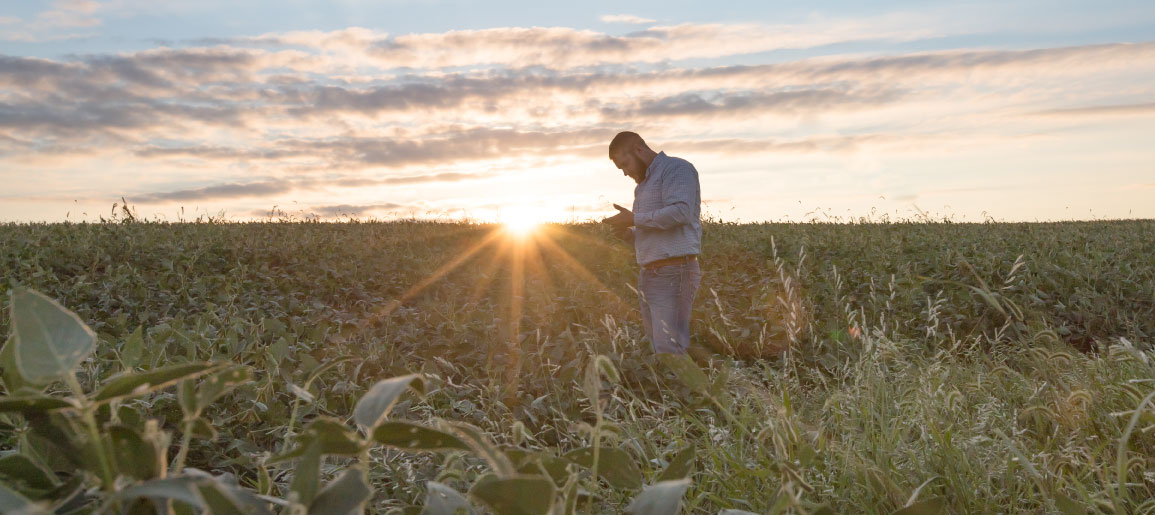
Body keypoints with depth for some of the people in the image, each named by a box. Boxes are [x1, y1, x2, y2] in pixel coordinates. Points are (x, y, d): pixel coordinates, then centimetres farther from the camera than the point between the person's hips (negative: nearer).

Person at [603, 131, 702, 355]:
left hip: (674, 275, -9)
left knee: (669, 353, -13)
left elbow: (680, 213, -22)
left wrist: (634, 219, -15)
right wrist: (629, 233, 8)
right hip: (649, 276, 9)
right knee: (659, 350, 7)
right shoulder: (645, 184, 24)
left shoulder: (676, 168, -5)